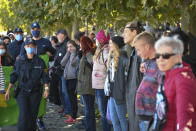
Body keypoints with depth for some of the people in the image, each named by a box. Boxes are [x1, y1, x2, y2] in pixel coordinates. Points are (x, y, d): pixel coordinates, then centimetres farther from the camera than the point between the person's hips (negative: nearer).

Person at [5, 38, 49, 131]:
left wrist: (46, 89, -11)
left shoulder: (40, 62, 4)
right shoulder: (20, 61, 3)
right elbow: (14, 76, 7)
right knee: (24, 115, -12)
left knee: (33, 115, 3)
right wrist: (8, 89, 3)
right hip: (22, 91, -1)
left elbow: (44, 76, 2)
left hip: (35, 93, 1)